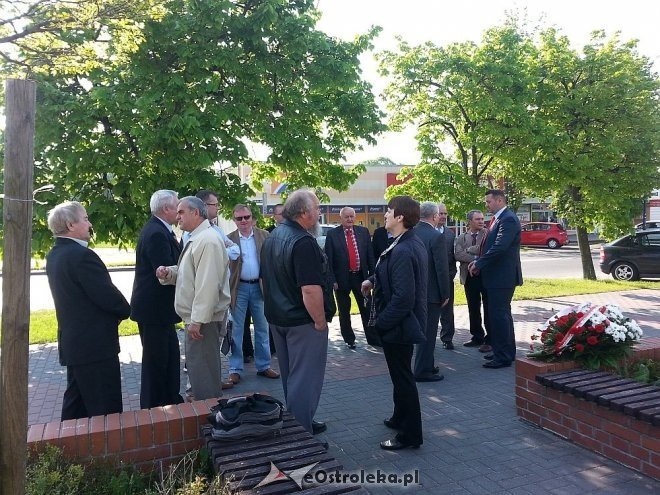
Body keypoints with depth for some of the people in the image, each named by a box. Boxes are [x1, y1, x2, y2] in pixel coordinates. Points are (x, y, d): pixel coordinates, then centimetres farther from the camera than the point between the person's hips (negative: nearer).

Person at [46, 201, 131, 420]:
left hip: (72, 342, 10)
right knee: (106, 410, 0)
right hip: (95, 344, -10)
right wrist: (126, 310, 0)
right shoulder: (82, 256, -21)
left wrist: (116, 312, 8)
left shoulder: (54, 255, 9)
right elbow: (108, 296, -21)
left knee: (75, 404, 20)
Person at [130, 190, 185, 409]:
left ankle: (171, 401, 31)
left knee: (170, 355, 18)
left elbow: (173, 264, 8)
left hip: (157, 306, 10)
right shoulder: (156, 233, -22)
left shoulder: (159, 230, 11)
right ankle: (153, 407, 17)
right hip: (154, 308, -10)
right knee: (156, 360, 3)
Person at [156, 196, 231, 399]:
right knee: (199, 369, 20)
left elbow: (207, 284, -24)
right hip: (197, 317, 10)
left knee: (202, 374, -3)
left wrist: (197, 320, -24)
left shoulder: (207, 241, -18)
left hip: (203, 320, -10)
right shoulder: (196, 239, 14)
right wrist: (169, 273, 2)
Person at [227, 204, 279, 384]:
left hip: (259, 287, 2)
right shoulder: (229, 239, -1)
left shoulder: (264, 235, 2)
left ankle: (263, 366, 24)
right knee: (236, 329, 6)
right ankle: (235, 369, 16)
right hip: (239, 288, -1)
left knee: (262, 328, 11)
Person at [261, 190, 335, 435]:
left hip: (278, 317, 10)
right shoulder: (303, 242, -23)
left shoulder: (271, 238, 8)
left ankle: (293, 423, 34)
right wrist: (320, 321, -17)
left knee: (290, 376, 21)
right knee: (304, 378, 2)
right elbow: (310, 289, -28)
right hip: (302, 322, -9)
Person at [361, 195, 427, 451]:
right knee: (401, 375, 24)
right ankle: (400, 418, 43)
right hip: (405, 321, 10)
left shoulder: (402, 251, -28)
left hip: (398, 325, -10)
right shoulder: (414, 243, 4)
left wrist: (380, 323, -20)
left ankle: (410, 435, 23)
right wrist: (374, 280, 5)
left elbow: (403, 298, -30)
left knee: (403, 378, 6)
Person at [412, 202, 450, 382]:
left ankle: (425, 365, 31)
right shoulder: (436, 237, -17)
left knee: (422, 329, 19)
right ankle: (423, 371, 9)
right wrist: (445, 294, -7)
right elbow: (442, 268, -17)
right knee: (428, 331, 2)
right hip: (431, 292, -7)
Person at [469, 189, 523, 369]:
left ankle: (503, 357, 2)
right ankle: (507, 352, 29)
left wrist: (478, 263, -17)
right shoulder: (498, 219, 15)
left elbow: (500, 247, -25)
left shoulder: (508, 219, -16)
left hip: (502, 277, -10)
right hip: (498, 276, 10)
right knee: (502, 314, 17)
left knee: (498, 315, -6)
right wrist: (478, 261, 3)